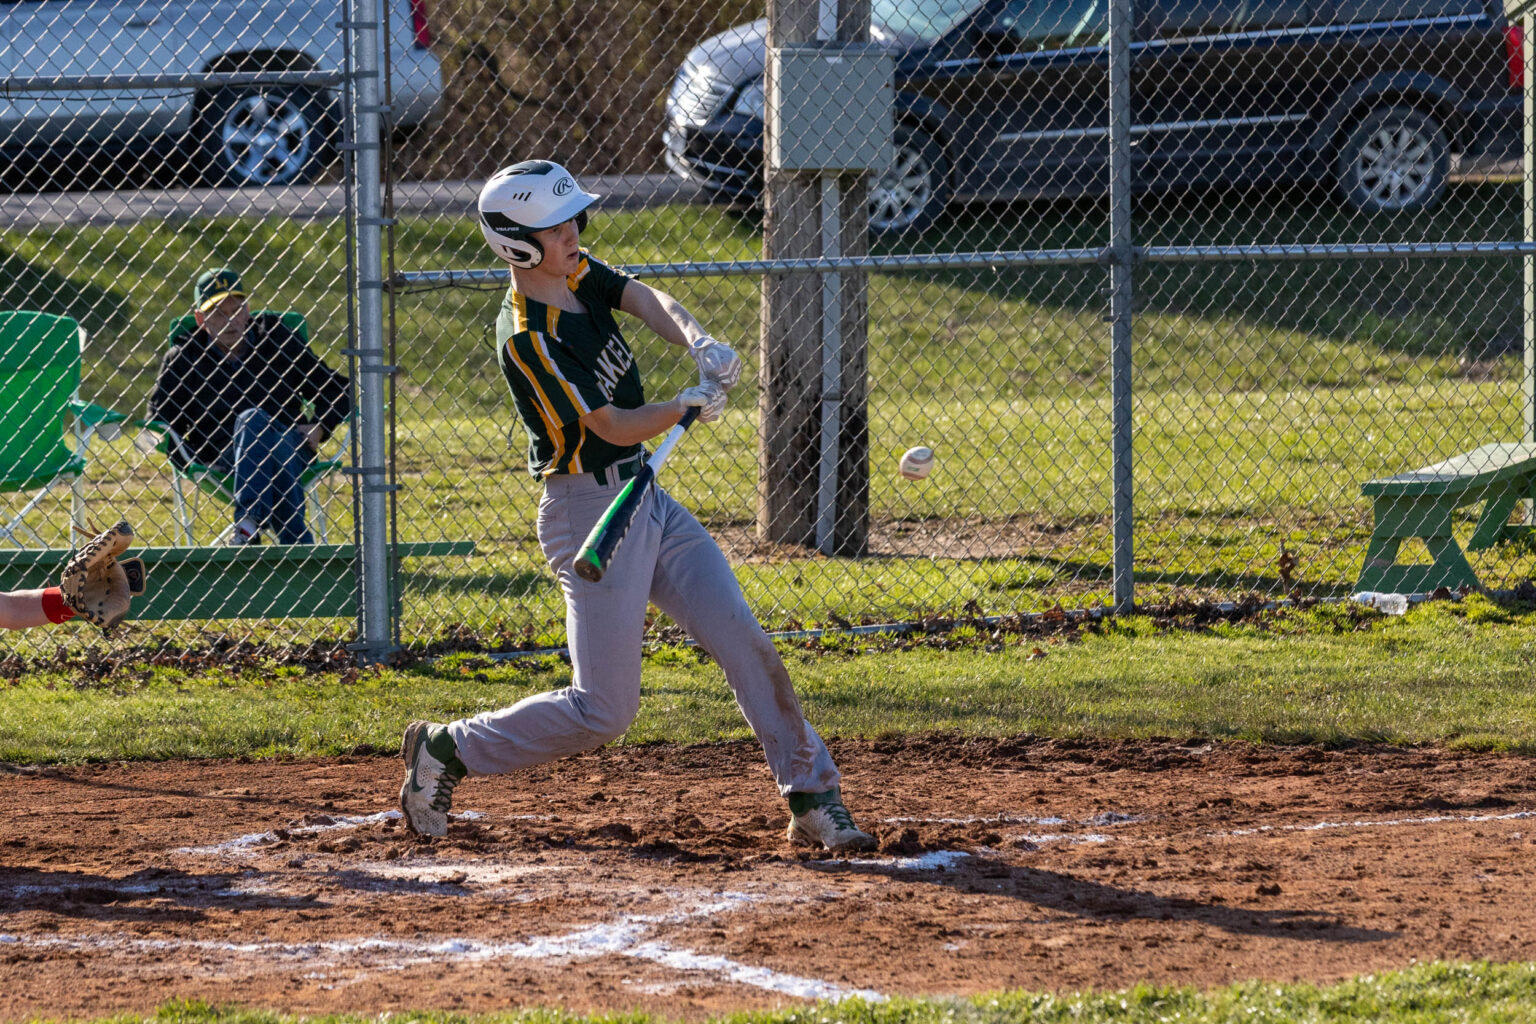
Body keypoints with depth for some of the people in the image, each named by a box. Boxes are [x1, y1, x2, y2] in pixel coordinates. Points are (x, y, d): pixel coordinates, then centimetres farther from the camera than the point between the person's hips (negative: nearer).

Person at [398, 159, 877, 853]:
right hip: (589, 508, -8)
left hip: (647, 501, 8)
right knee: (604, 710, -4)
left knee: (744, 641, 3)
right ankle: (448, 749, 12)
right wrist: (688, 405, -34)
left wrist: (699, 345, -29)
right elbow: (616, 427, -21)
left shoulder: (578, 274, 4)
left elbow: (648, 302, -10)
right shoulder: (527, 337, -21)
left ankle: (812, 798, 8)